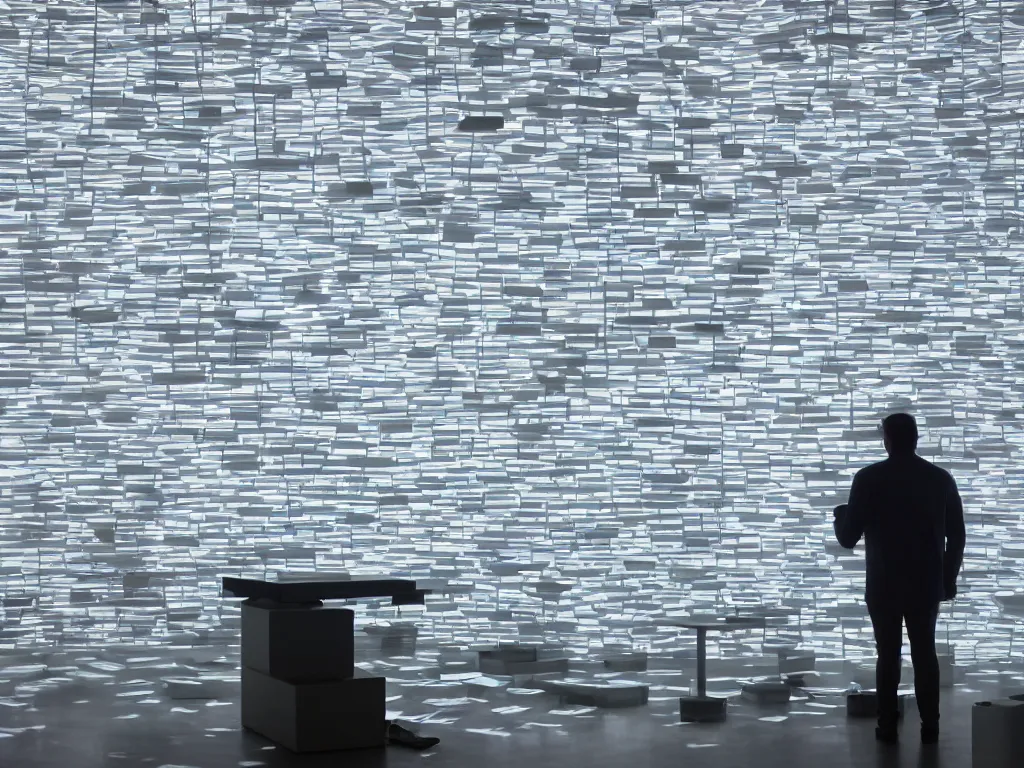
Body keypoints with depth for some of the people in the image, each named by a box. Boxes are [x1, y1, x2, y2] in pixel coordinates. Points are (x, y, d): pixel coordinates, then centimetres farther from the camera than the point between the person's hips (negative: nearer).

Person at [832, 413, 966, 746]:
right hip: (927, 584, 2)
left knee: (888, 655, 7)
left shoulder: (869, 478, -9)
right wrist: (949, 578, 14)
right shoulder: (942, 478, 0)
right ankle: (930, 727, 8)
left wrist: (841, 513, 15)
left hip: (884, 586, -2)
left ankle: (888, 728, 6)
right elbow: (957, 536, 3)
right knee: (925, 654, 10)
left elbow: (848, 538, -6)